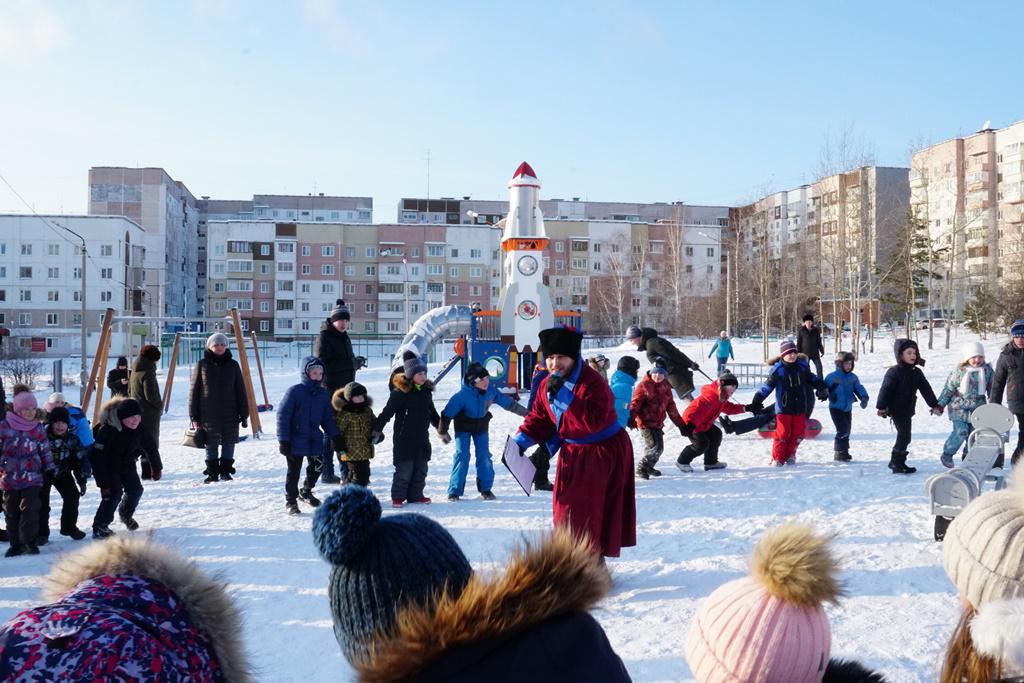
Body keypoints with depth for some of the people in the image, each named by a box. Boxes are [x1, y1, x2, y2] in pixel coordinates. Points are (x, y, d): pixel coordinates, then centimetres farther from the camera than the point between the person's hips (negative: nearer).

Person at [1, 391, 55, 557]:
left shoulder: (38, 428, 3)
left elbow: (45, 450, 10)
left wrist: (49, 468, 10)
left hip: (32, 476, 0)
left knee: (30, 509, -10)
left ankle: (29, 541, -2)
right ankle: (15, 543, 18)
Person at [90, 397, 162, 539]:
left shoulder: (140, 429, -18)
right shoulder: (107, 430, -35)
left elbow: (151, 448, 0)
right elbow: (98, 457, -33)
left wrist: (156, 468, 9)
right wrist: (103, 483, -32)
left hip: (126, 463, 6)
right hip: (107, 465, -6)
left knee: (136, 490, 1)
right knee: (115, 493, -19)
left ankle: (126, 515, 31)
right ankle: (99, 527, -8)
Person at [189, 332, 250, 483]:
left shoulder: (233, 365, 4)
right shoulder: (202, 365, 0)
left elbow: (241, 390, 6)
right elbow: (194, 390, 1)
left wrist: (244, 414, 2)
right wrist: (194, 415, -3)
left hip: (230, 414, 1)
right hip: (208, 414, -1)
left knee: (228, 443, 6)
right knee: (211, 444, 6)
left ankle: (225, 471, 18)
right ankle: (212, 473, 17)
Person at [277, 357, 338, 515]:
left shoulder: (324, 394, 4)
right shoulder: (295, 391, -13)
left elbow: (328, 419, 14)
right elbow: (283, 415, -12)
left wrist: (334, 436, 6)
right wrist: (283, 440, -14)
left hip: (315, 440, 5)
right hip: (296, 440, -5)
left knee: (317, 467, 15)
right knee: (293, 471, 5)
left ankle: (306, 492, 39)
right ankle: (290, 500, 21)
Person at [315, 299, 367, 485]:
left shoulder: (344, 337, 16)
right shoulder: (325, 337, -9)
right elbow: (323, 365, -18)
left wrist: (356, 362, 0)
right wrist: (351, 362, -22)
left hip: (346, 389, 9)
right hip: (332, 389, -8)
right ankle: (327, 472, 1)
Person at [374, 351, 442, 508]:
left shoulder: (426, 390, 9)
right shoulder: (400, 392, -13)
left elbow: (432, 412, 22)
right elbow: (387, 412, -13)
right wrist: (377, 430, -13)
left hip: (422, 438, 7)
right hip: (404, 438, -7)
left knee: (421, 468, 11)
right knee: (404, 468, -4)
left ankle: (415, 495, 22)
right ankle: (398, 497, 8)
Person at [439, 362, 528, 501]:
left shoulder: (491, 390, -18)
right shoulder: (463, 395, -32)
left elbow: (508, 402, -3)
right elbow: (448, 413, -23)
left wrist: (525, 412, 6)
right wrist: (443, 432, -13)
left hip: (481, 426, 4)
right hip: (463, 427, -4)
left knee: (484, 456, -1)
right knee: (462, 456, -10)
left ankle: (485, 489, 13)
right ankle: (455, 491, -2)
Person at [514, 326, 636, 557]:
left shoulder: (593, 383, -24)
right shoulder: (547, 385, 0)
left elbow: (592, 421, -37)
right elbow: (539, 419, 10)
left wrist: (562, 395, -37)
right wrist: (521, 440, -6)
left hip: (603, 452, -7)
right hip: (572, 452, 7)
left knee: (591, 511, -5)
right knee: (567, 508, 12)